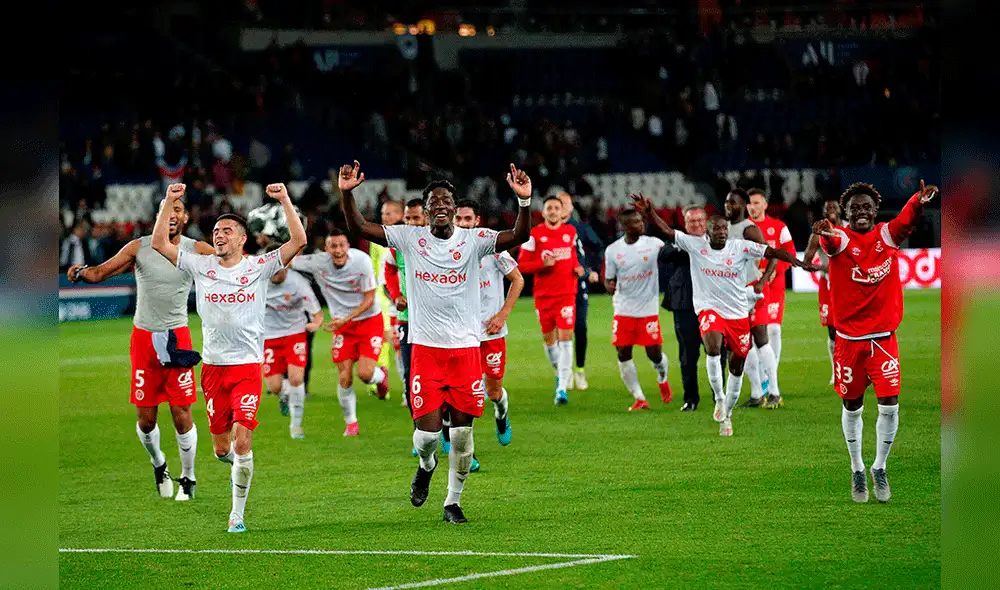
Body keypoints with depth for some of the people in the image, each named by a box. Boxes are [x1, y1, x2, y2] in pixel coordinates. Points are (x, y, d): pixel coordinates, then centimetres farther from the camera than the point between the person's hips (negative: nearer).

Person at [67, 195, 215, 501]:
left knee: (182, 416, -5)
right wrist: (82, 272, -23)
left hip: (177, 335, -1)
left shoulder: (196, 250, -1)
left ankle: (188, 478, 14)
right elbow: (101, 271, -2)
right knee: (145, 419, 3)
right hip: (144, 336, 1)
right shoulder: (139, 248, -1)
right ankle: (158, 464, 33)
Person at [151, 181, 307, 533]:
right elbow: (159, 244, 4)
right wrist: (169, 202, -2)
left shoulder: (259, 267, 1)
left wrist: (285, 200, -13)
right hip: (213, 367, 3)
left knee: (242, 442, -14)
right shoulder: (201, 266, 7)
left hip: (248, 366, -3)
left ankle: (237, 514, -4)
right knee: (221, 448, 6)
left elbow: (299, 241, -8)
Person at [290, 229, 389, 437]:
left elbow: (369, 299, -16)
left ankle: (381, 377, 22)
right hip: (342, 323, 3)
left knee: (365, 373, -17)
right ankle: (351, 424, 15)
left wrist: (346, 319, -23)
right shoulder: (317, 262, -13)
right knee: (344, 378, -4)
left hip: (369, 320, -3)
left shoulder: (362, 261, -21)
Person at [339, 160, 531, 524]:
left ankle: (453, 502, 19)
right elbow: (359, 229, -3)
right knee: (428, 431, -8)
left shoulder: (474, 240, 0)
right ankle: (426, 465, 29)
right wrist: (347, 194, -18)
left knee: (462, 431, 2)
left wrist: (525, 201, -29)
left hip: (465, 349, 1)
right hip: (425, 348, -1)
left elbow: (518, 237, -13)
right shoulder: (410, 238, 1)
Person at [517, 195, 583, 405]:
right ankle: (559, 371, 39)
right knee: (548, 338, 10)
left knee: (565, 338, -11)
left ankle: (562, 388, -14)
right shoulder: (535, 234, -4)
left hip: (566, 293, 0)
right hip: (543, 295, 0)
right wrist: (543, 264, -18)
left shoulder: (571, 232, 6)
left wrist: (577, 267, 6)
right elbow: (521, 264, -3)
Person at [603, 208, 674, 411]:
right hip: (623, 310, 1)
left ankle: (662, 379, 35)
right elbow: (609, 279, 5)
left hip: (648, 310, -1)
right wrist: (609, 286, -17)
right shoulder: (613, 250, -1)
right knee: (623, 354, -4)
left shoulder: (654, 244, -4)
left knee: (654, 354, -1)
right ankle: (639, 399, 8)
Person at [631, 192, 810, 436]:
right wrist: (648, 212, -18)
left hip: (738, 314, 2)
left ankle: (727, 415, 26)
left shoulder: (740, 247, -3)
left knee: (737, 365, 8)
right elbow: (666, 232, -4)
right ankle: (719, 398, -16)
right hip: (709, 309, -2)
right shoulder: (695, 245, -2)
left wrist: (796, 261, -21)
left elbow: (770, 252, -8)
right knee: (712, 346, -32)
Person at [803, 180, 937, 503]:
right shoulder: (840, 238, -7)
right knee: (852, 406, 10)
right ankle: (857, 470, 27)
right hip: (849, 339, -1)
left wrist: (920, 201, -45)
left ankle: (880, 468, 14)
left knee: (890, 404, -6)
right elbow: (830, 240, -31)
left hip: (884, 337, 1)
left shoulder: (887, 235, -1)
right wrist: (822, 234, -57)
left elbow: (907, 218, -22)